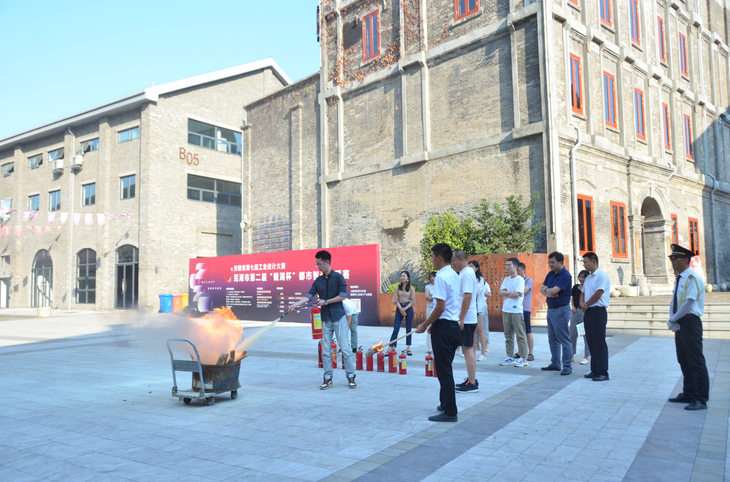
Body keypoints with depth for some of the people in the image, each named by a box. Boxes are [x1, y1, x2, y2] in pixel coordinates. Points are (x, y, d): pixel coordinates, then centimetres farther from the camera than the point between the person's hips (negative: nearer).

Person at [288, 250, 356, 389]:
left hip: (339, 318, -4)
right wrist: (295, 305, -13)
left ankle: (351, 377, 6)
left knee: (345, 348, -3)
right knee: (326, 351, 5)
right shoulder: (318, 281, 8)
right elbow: (309, 296, 0)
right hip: (326, 319, 4)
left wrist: (326, 302, -12)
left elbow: (343, 295, -9)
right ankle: (328, 378, 12)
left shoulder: (338, 277, -4)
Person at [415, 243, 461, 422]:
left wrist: (425, 325, -11)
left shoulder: (442, 277, -17)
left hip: (443, 327, -9)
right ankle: (446, 404, 29)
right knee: (446, 368, 19)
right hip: (454, 325, 9)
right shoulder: (455, 276, 11)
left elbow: (440, 307, -22)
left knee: (444, 370, -2)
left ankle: (450, 412, 3)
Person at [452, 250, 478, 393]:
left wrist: (461, 318, -23)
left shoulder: (466, 274, -16)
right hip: (467, 319, 10)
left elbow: (468, 297, -23)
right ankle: (471, 380, 22)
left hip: (466, 320, -10)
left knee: (468, 350, -6)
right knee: (467, 350, 14)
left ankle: (472, 384, -2)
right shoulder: (465, 272, 16)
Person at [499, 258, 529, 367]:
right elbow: (501, 292, 4)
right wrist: (511, 292, -11)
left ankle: (523, 358, 1)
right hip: (506, 310, 7)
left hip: (517, 311, -7)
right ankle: (509, 357, 18)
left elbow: (517, 294, -16)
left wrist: (506, 294, -1)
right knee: (508, 335, 11)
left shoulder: (520, 279, -6)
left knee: (520, 335, -3)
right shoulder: (506, 279, 14)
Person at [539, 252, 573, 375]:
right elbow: (542, 288, 8)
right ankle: (555, 364, 23)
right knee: (552, 339, 14)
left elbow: (554, 291, -23)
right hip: (550, 309, 9)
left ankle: (567, 366, 1)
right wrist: (548, 293, -12)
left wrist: (547, 289, -3)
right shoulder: (551, 274, 12)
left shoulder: (565, 276, -15)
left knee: (564, 340, -4)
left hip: (561, 310, -9)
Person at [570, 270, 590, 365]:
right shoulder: (575, 287, 9)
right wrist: (572, 306, 2)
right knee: (572, 335, 9)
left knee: (586, 335, 3)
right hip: (576, 312, 5)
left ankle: (586, 357, 13)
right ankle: (572, 355, 20)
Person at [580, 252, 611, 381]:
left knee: (599, 343, -6)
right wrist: (582, 303, -2)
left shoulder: (602, 275, -11)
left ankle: (602, 372, -1)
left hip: (598, 312, -9)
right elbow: (583, 293, 19)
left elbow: (598, 294, -17)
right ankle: (595, 370, 19)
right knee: (591, 343, 11)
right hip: (588, 312, 9)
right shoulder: (588, 277, 17)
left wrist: (586, 304, -6)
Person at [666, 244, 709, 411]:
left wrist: (673, 319, -12)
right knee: (684, 361, 15)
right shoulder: (679, 280, 14)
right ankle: (688, 394, 26)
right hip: (679, 324, 10)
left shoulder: (692, 278, -15)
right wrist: (672, 319, -3)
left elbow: (689, 303, -22)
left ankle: (701, 400, 1)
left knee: (696, 362, -5)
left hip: (690, 323, -10)